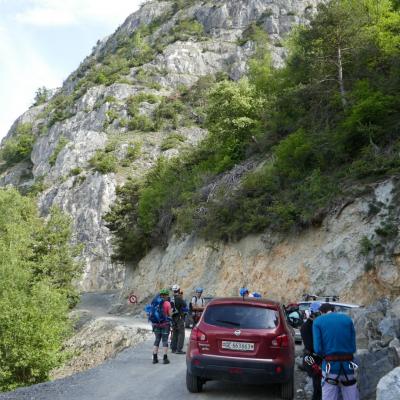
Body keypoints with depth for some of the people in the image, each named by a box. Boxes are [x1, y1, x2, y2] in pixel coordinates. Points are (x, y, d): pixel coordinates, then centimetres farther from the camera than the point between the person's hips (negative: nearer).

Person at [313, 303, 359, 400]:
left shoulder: (318, 321, 1)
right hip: (348, 366, 2)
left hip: (330, 366, -2)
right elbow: (353, 347, 3)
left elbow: (318, 349, -8)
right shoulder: (347, 319, 8)